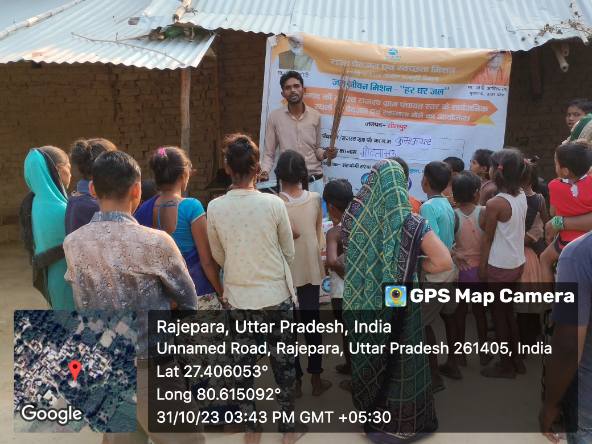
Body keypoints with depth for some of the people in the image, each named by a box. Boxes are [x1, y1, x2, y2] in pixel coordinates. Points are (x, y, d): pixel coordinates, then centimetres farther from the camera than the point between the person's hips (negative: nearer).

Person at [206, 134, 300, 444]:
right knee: (283, 362, 15)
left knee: (244, 362, 17)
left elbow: (219, 257, 3)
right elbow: (289, 253, -2)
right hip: (276, 296, -1)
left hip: (238, 298, 2)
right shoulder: (273, 204, -15)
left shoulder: (214, 208, -10)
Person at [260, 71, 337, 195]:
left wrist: (325, 154, -7)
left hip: (315, 182, 2)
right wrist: (264, 172, -15)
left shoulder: (315, 116, 4)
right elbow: (269, 154, 2)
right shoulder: (274, 117, -1)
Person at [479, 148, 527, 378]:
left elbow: (487, 238, -14)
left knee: (498, 314, 8)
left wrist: (482, 267, -4)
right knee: (508, 311, 21)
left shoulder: (494, 203, -22)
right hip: (517, 263, 7)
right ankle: (516, 359, 33)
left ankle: (505, 365, 21)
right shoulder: (521, 196, 0)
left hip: (499, 267, -7)